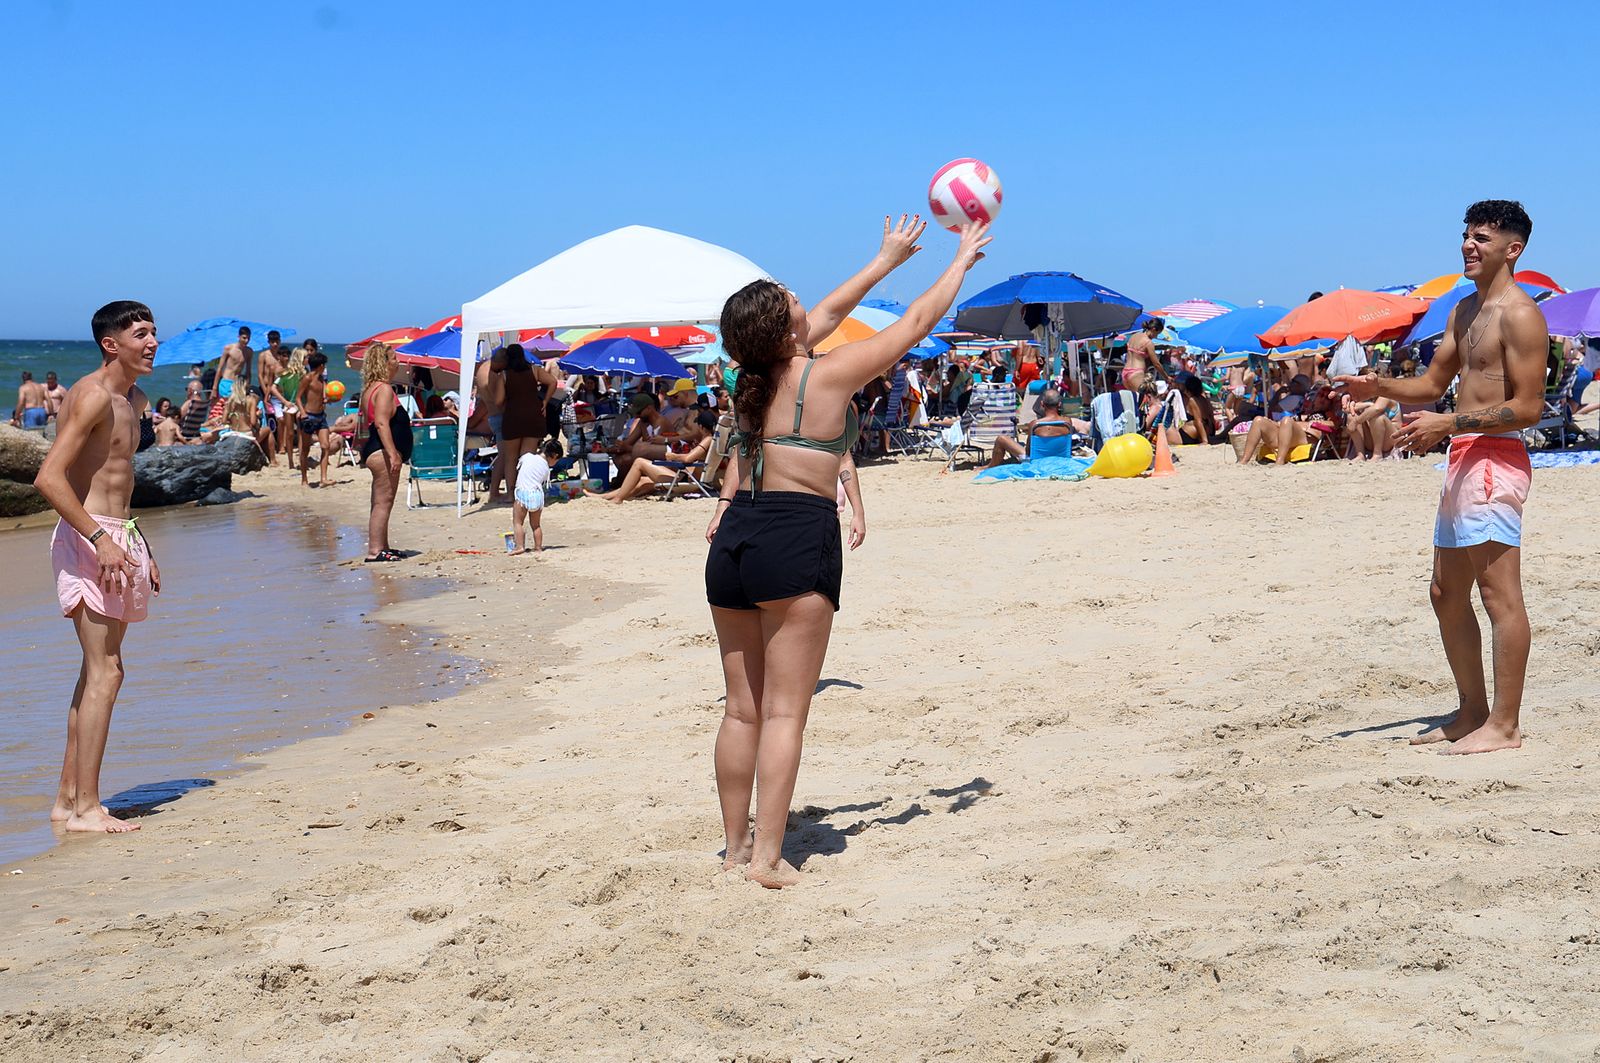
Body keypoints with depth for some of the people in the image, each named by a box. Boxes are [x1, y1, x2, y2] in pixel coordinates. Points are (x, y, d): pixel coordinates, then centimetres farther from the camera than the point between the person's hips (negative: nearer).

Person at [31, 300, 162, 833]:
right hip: (88, 540, -10)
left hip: (116, 538, 10)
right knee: (104, 673, -10)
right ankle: (85, 807, -6)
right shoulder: (93, 395, -14)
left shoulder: (133, 400, 16)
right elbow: (50, 478, -23)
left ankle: (68, 799, 19)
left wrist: (141, 548, 22)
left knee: (97, 672, 12)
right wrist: (100, 539, -25)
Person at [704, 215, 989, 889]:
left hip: (735, 539, 7)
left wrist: (887, 259, 37)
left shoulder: (755, 378, 10)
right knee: (785, 712, -4)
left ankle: (736, 845, 18)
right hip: (797, 538, -7)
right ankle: (767, 857, -6)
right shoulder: (827, 376, -7)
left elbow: (830, 312, 26)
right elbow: (916, 324, 4)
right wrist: (962, 260, 19)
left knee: (743, 709, 12)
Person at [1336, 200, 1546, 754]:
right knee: (1447, 592, 14)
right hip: (1462, 460, 10)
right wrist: (1380, 387, 6)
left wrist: (1448, 423, -20)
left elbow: (1527, 407, -16)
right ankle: (1472, 712, 24)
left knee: (1499, 593, -7)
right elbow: (1433, 383, 24)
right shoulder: (1463, 311, 18)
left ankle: (1504, 724, -3)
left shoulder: (1519, 314, -11)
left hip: (1496, 460, -10)